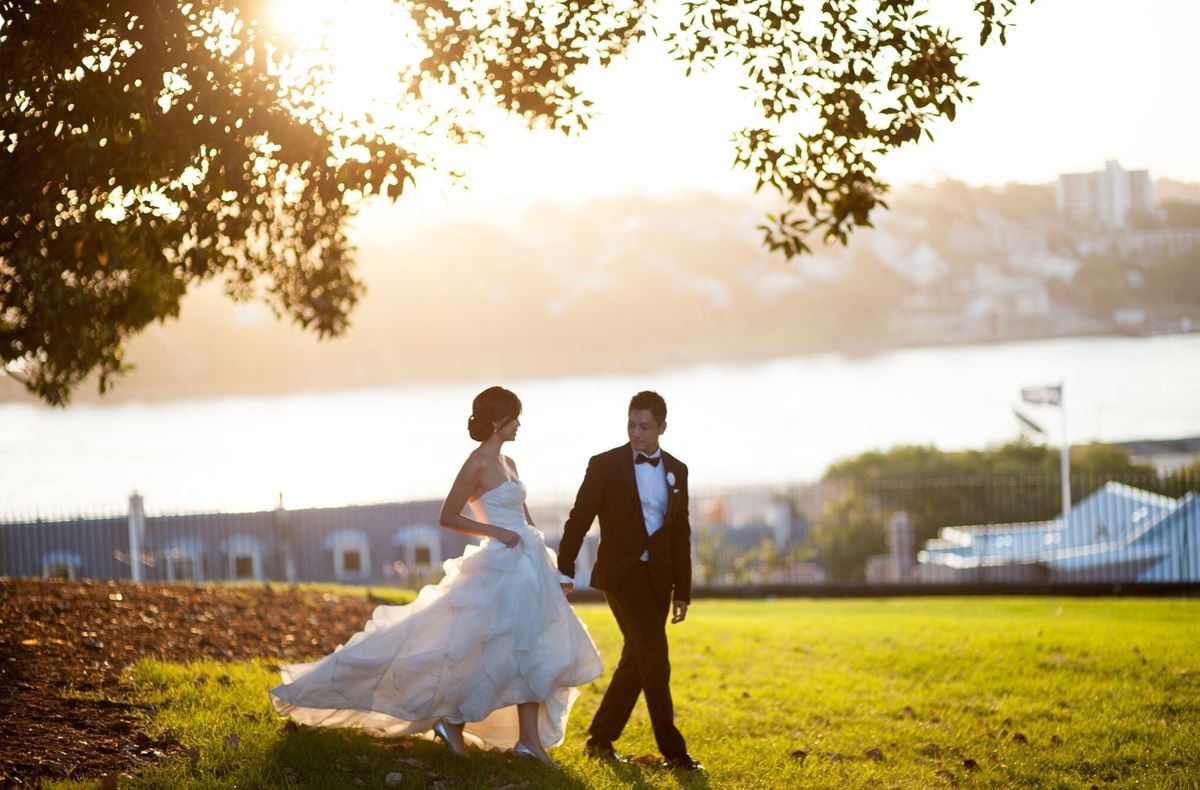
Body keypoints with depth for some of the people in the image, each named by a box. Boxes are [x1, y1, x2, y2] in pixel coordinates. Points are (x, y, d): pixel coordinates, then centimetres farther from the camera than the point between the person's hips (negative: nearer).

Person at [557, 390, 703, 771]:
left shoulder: (677, 470, 8)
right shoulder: (605, 465, -5)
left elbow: (681, 534, 11)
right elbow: (579, 520, -3)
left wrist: (682, 591, 10)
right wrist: (565, 571, -8)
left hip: (658, 579, 5)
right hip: (621, 574, -5)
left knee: (636, 662, 9)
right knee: (655, 660, -12)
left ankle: (600, 739, 21)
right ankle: (672, 749, -9)